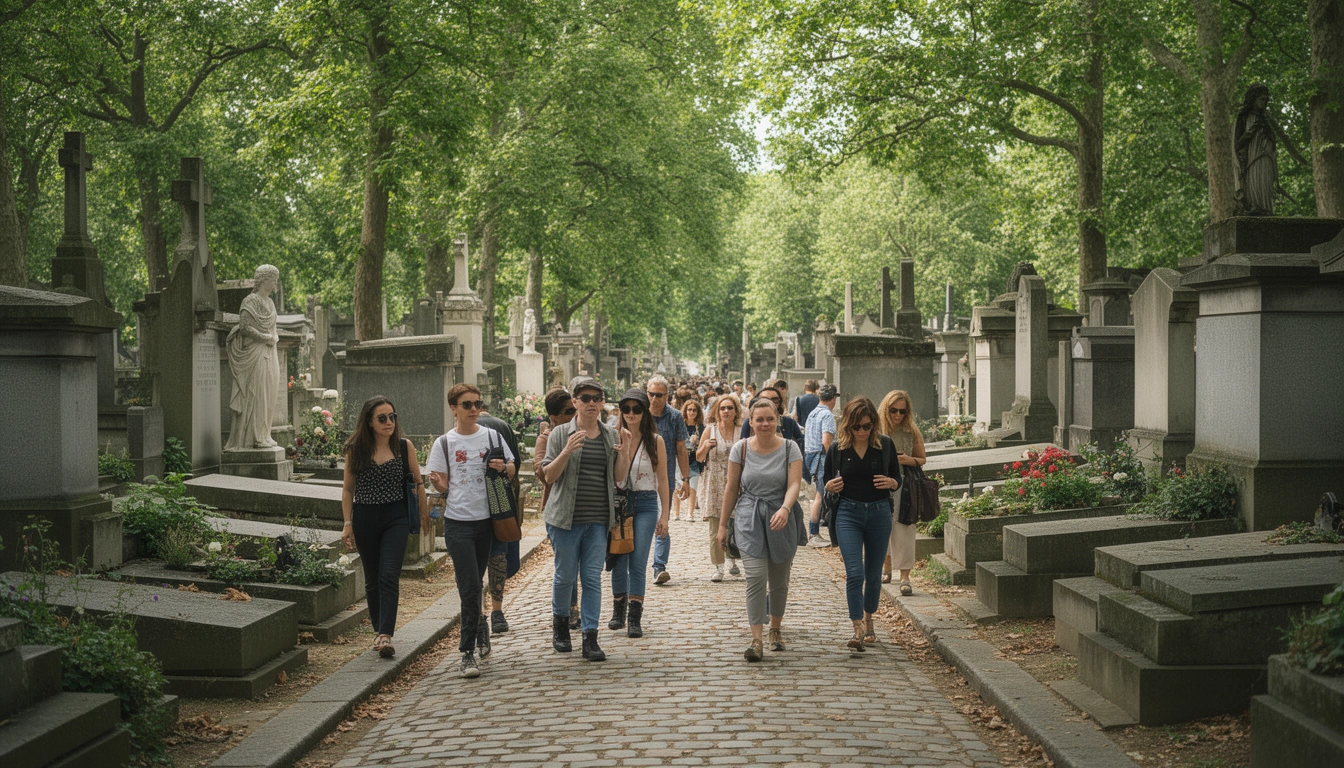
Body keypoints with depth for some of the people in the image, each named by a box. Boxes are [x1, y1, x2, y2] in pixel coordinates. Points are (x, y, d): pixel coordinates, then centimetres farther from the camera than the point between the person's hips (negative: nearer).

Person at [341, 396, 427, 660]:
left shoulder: (404, 447, -1)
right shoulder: (356, 450, -1)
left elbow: (418, 481, 9)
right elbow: (347, 489, 5)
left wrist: (424, 512, 11)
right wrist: (347, 523, 1)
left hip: (396, 518, -1)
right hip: (365, 518, 1)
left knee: (389, 576, -14)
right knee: (372, 578, 10)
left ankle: (385, 635, -18)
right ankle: (379, 630, 24)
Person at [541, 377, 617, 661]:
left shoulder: (611, 436, 9)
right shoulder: (560, 434, -1)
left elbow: (617, 478, 9)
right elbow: (549, 476, -5)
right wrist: (567, 452, -21)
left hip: (599, 520, 2)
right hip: (567, 517, -2)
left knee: (593, 578, 0)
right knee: (565, 575, 7)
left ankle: (590, 638, 2)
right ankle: (560, 623, 31)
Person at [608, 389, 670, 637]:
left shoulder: (655, 441, 0)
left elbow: (662, 479, 3)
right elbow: (617, 477, -7)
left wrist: (664, 515, 1)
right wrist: (624, 448, -18)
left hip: (646, 505, -1)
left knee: (638, 563, -7)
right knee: (619, 561, 7)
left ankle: (635, 619, -2)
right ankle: (618, 611, 28)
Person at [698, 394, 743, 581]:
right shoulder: (710, 430, 4)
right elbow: (699, 457, 9)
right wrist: (705, 446, -10)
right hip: (714, 485, -1)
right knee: (716, 529, -5)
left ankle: (733, 560, 21)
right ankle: (718, 567, 1)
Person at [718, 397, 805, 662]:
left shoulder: (789, 448, -3)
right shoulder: (741, 449, 0)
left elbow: (794, 483, -13)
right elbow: (731, 488, 6)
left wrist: (785, 509, -32)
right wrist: (723, 523, 8)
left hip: (781, 518, 1)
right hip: (749, 518, -1)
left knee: (779, 581, 10)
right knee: (756, 577, -15)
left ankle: (775, 630, 34)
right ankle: (756, 640, -14)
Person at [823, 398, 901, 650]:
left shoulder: (885, 445, -1)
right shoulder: (838, 448, -2)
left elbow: (897, 478, 9)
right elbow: (826, 480, 10)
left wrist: (891, 483, -14)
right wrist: (830, 486, -13)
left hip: (879, 513, 1)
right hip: (848, 514, -1)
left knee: (874, 574, 12)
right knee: (854, 573, -13)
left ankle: (868, 621, 32)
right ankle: (858, 630, -13)